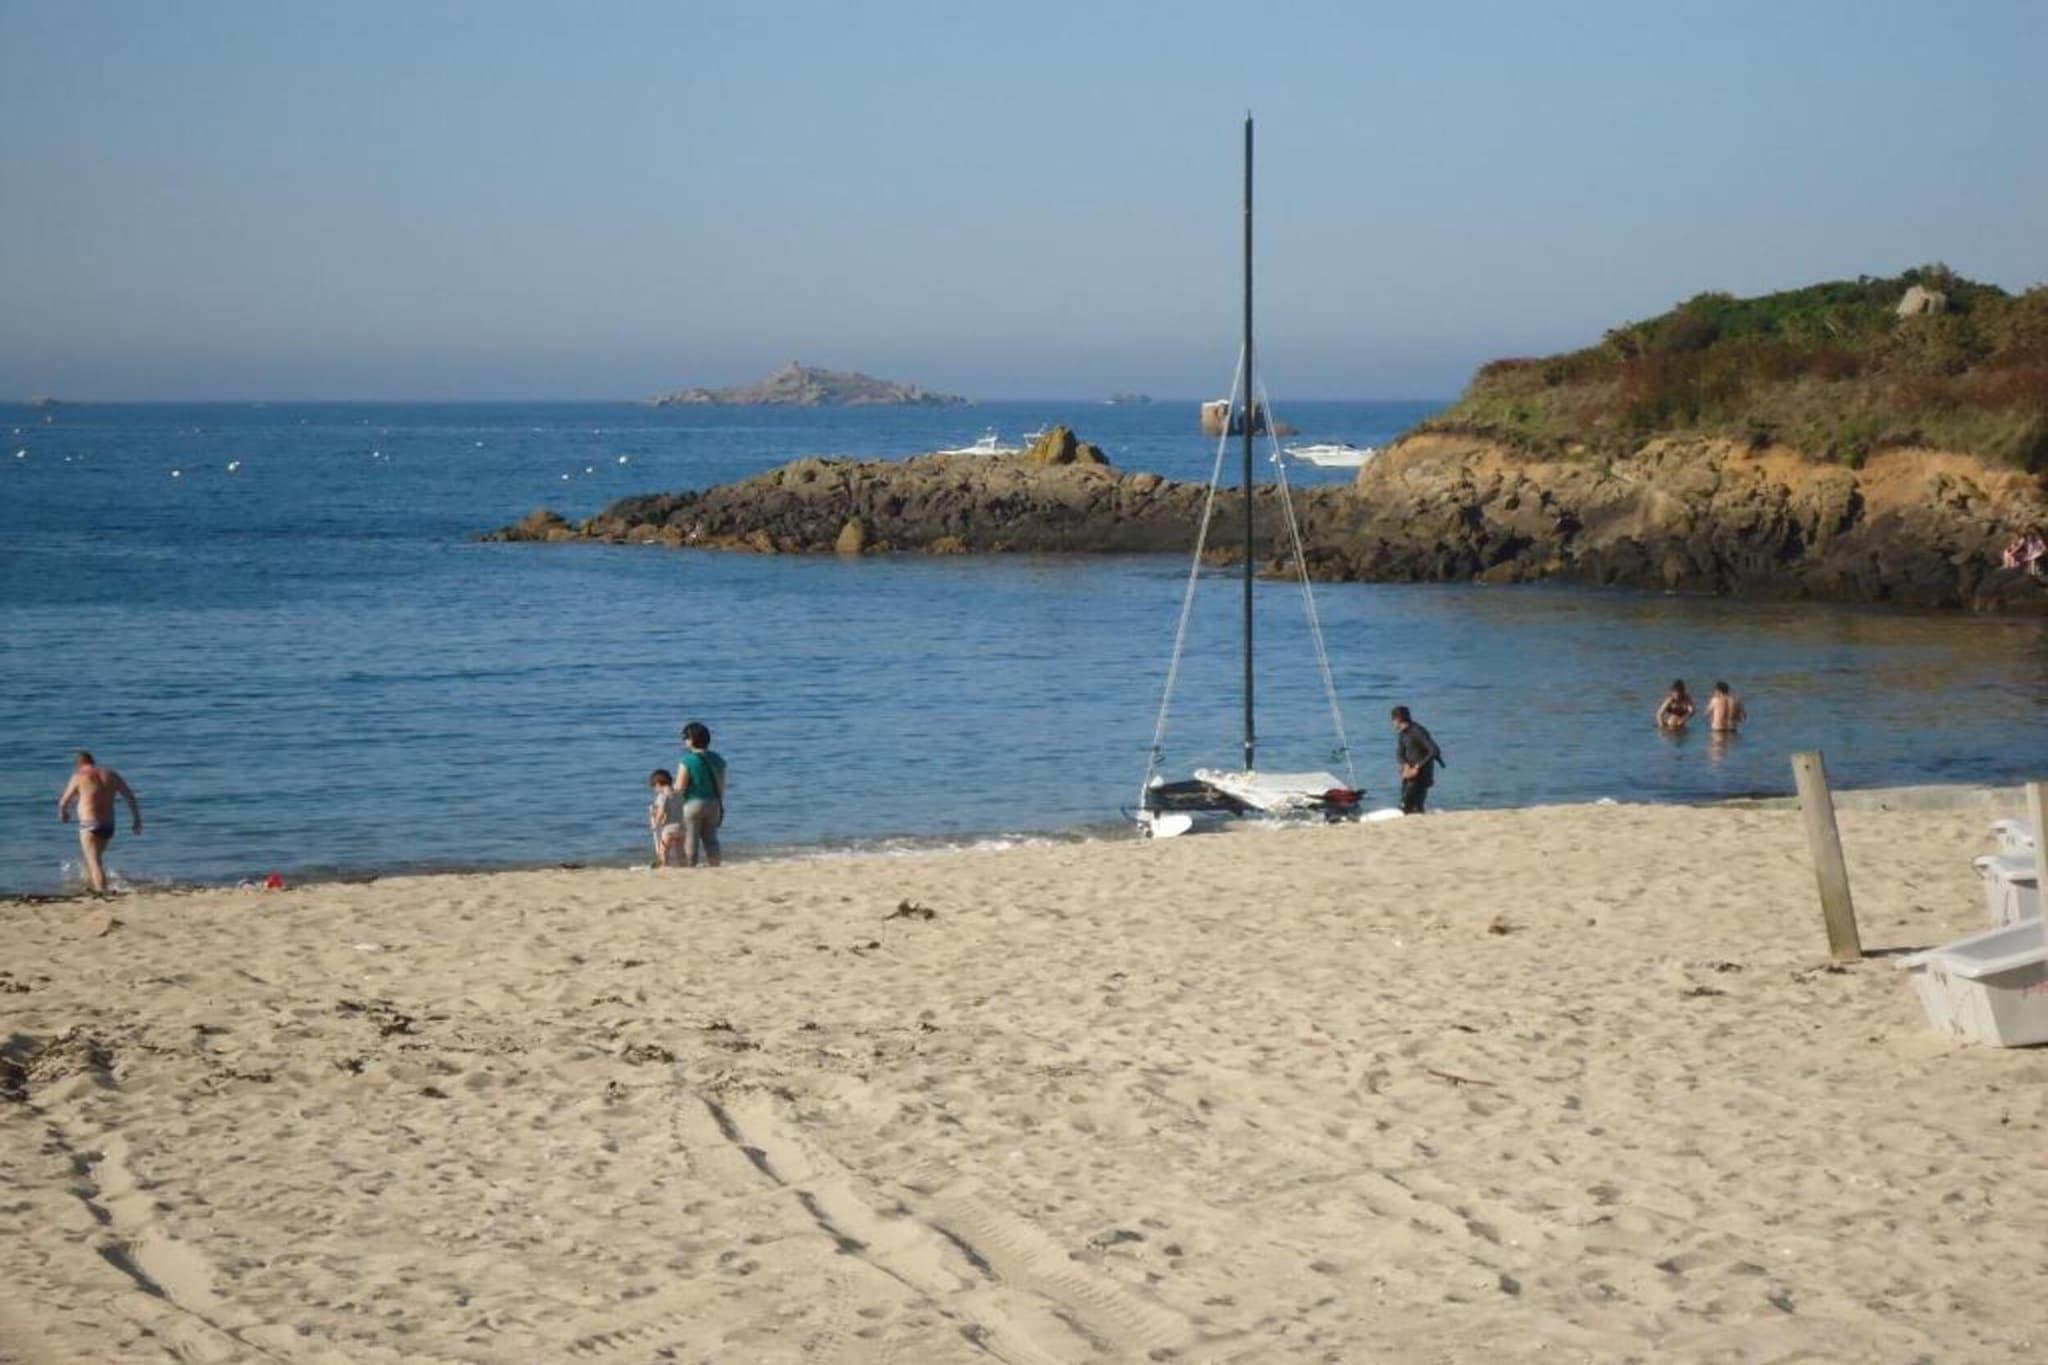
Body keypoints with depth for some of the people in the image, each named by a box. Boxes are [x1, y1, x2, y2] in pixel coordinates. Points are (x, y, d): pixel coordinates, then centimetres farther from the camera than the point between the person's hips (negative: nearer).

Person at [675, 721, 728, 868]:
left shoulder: (687, 761, -14)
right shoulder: (716, 760, 4)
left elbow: (679, 788, -15)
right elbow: (721, 786, 8)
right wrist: (720, 807, 17)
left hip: (693, 804, -5)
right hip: (713, 804, 5)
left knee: (690, 843, 1)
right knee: (710, 840, 13)